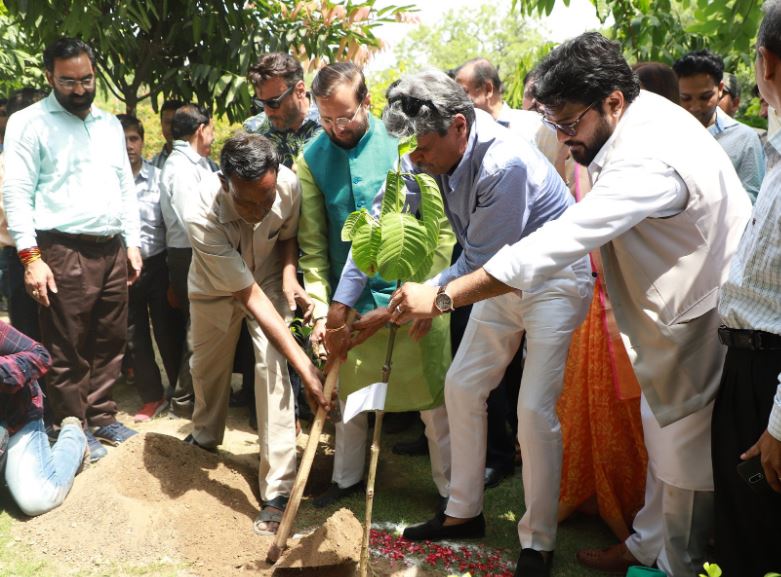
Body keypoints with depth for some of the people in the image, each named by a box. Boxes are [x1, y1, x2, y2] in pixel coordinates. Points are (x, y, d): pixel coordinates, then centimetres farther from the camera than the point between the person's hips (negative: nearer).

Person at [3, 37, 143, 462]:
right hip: (64, 253, -6)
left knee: (110, 343, 12)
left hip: (111, 251, 6)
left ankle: (102, 417, 26)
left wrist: (132, 243, 13)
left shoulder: (110, 124, 16)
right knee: (68, 351, 2)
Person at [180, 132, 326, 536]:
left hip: (268, 277, 0)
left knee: (271, 364, -18)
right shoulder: (201, 214, -40)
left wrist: (289, 277, -27)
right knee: (207, 364, 16)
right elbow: (248, 295, -37)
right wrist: (303, 363, -40)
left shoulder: (289, 185, -32)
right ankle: (205, 436, 51)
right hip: (215, 288, 0)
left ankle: (278, 489, -13)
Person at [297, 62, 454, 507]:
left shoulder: (403, 142, -11)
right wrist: (322, 307, -6)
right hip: (350, 300, 3)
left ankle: (453, 491, 20)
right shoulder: (312, 158, -3)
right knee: (350, 393, 18)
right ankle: (347, 477, 37)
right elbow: (312, 242, 0)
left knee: (434, 397, 4)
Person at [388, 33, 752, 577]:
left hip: (702, 323, -10)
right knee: (662, 429, 21)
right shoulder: (648, 112, -1)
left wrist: (442, 296, -38)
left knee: (687, 456, 5)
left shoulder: (649, 162, -33)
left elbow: (554, 244, -39)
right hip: (680, 311, 10)